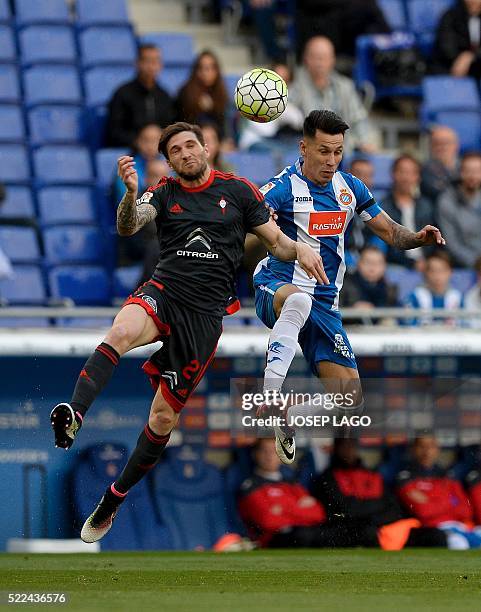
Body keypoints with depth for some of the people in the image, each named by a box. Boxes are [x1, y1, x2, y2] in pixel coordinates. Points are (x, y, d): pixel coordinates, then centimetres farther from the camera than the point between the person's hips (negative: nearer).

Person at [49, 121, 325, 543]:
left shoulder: (239, 191, 9)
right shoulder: (165, 193, 9)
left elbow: (276, 242, 12)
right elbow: (128, 227, -10)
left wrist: (299, 249, -11)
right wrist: (131, 193, -32)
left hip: (205, 313, 0)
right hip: (163, 293, 0)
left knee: (165, 417, 2)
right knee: (121, 332, -38)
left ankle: (114, 499, 18)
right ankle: (74, 416, -55)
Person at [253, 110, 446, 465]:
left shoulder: (349, 187, 9)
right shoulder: (283, 188, -10)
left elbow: (389, 231, 18)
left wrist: (418, 238, -4)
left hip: (324, 304, 6)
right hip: (277, 288, -6)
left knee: (350, 402, -4)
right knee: (299, 299, -45)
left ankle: (288, 415, 22)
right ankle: (270, 394, -47)